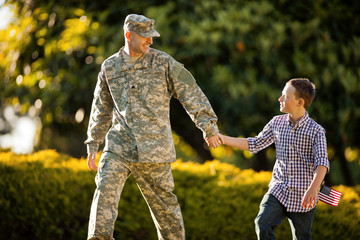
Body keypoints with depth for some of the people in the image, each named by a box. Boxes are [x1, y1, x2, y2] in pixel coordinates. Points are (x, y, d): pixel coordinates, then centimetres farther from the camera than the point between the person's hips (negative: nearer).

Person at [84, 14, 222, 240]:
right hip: (119, 145, 2)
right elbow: (102, 109, 18)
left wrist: (209, 127, -7)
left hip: (153, 147, -2)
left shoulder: (163, 63, 0)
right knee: (105, 189, -16)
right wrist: (93, 145, 17)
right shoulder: (110, 67, 8)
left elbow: (191, 94, 0)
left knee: (163, 202, 5)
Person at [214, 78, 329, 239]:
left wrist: (313, 188, -35)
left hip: (302, 197, -3)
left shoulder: (316, 131, -9)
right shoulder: (277, 123, 5)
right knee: (263, 224, -19)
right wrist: (224, 139, 8)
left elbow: (321, 163, -18)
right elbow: (255, 144, 14)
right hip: (278, 190, 3)